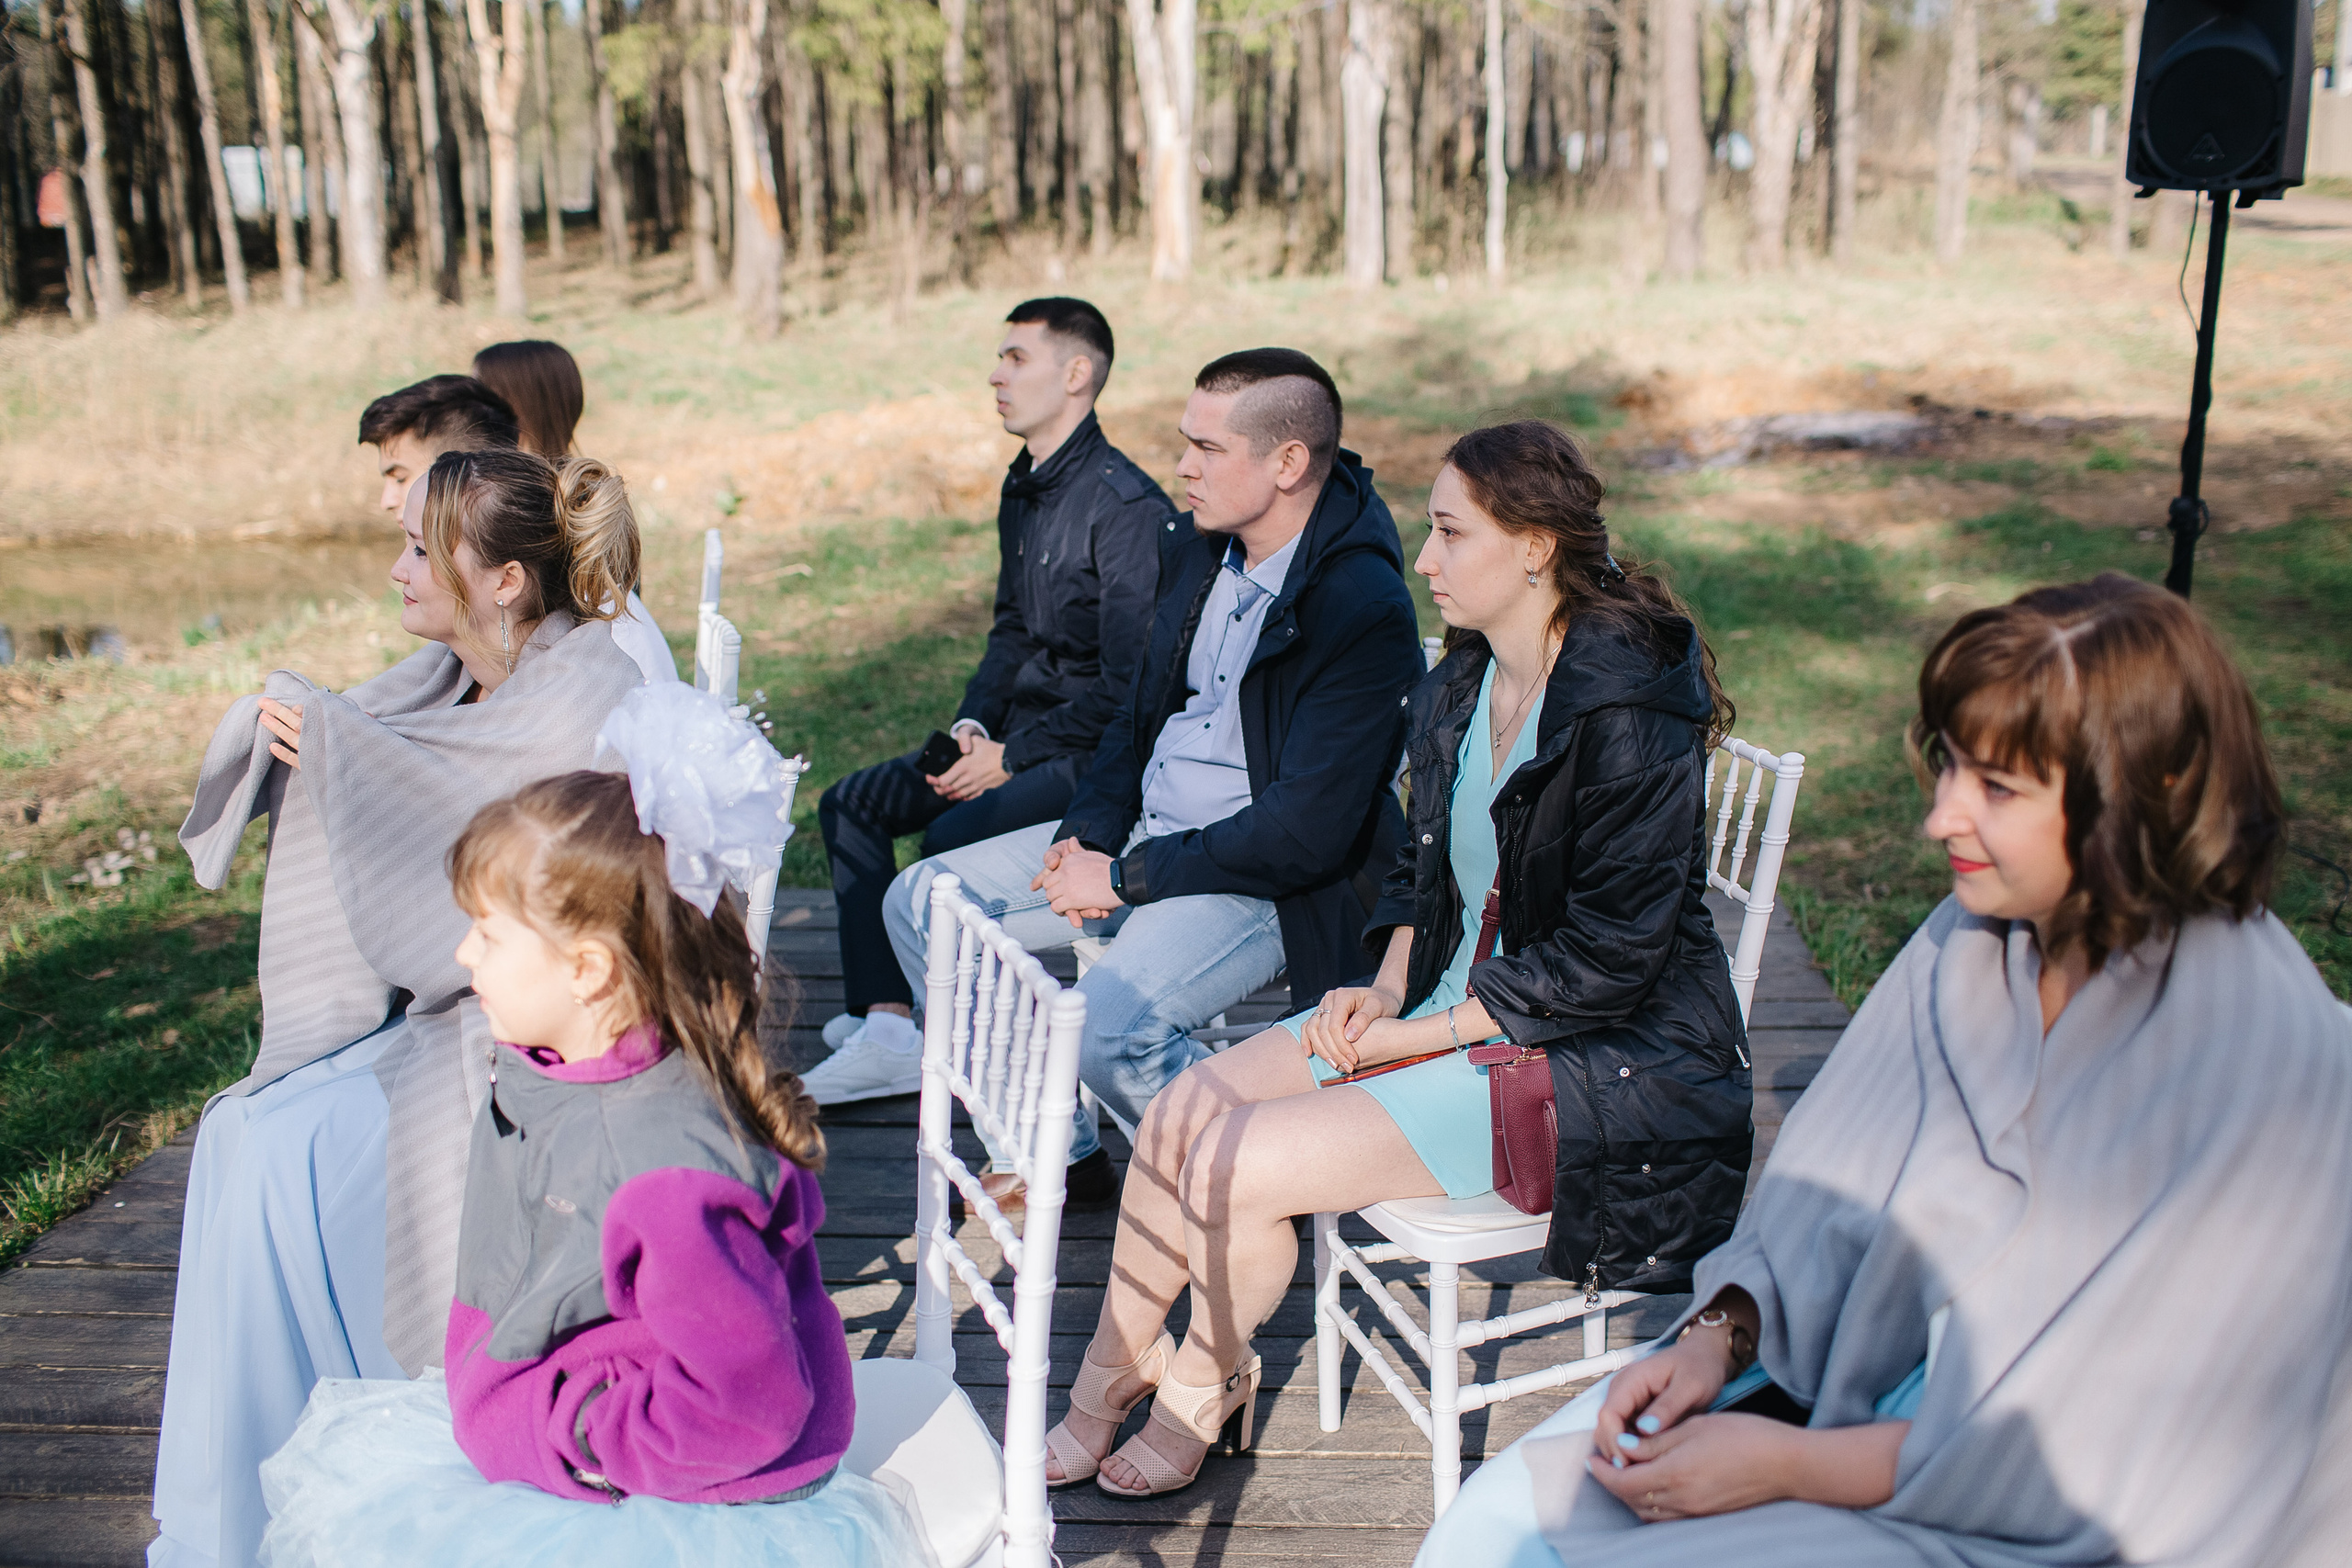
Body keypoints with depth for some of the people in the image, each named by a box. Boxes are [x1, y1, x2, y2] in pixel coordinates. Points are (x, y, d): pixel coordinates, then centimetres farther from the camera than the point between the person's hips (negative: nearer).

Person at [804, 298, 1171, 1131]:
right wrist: (973, 722, 2)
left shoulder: (1126, 506, -18)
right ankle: (882, 1024, -6)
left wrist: (1013, 756, -19)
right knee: (853, 804, 2)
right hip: (1020, 732, 10)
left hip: (1098, 749, -10)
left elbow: (1128, 683, -22)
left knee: (953, 838, -29)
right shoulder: (1024, 488, 11)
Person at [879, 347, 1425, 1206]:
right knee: (921, 901, 5)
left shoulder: (1364, 609, -22)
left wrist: (1124, 878, -19)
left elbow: (1305, 832, -24)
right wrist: (1088, 833, -2)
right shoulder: (1194, 549, 3)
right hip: (1143, 832, 9)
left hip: (1265, 879, -9)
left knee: (1106, 1026, -31)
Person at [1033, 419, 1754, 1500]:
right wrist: (1388, 986, -1)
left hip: (1602, 1059, -8)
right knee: (1180, 1114, -6)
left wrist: (1421, 1035, -17)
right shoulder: (1461, 687, 5)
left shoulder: (1629, 712, -21)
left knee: (1232, 1166, -18)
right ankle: (1104, 1389, 9)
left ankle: (1203, 1394, 11)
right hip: (1449, 1005, 8)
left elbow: (1606, 961, -21)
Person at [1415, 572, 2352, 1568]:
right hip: (1852, 1371, 6)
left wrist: (1788, 1464, -19)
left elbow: (2108, 1451, -20)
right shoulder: (1975, 938, -3)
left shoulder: (2262, 1058, -22)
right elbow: (1836, 1184, 7)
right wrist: (1719, 1331, -10)